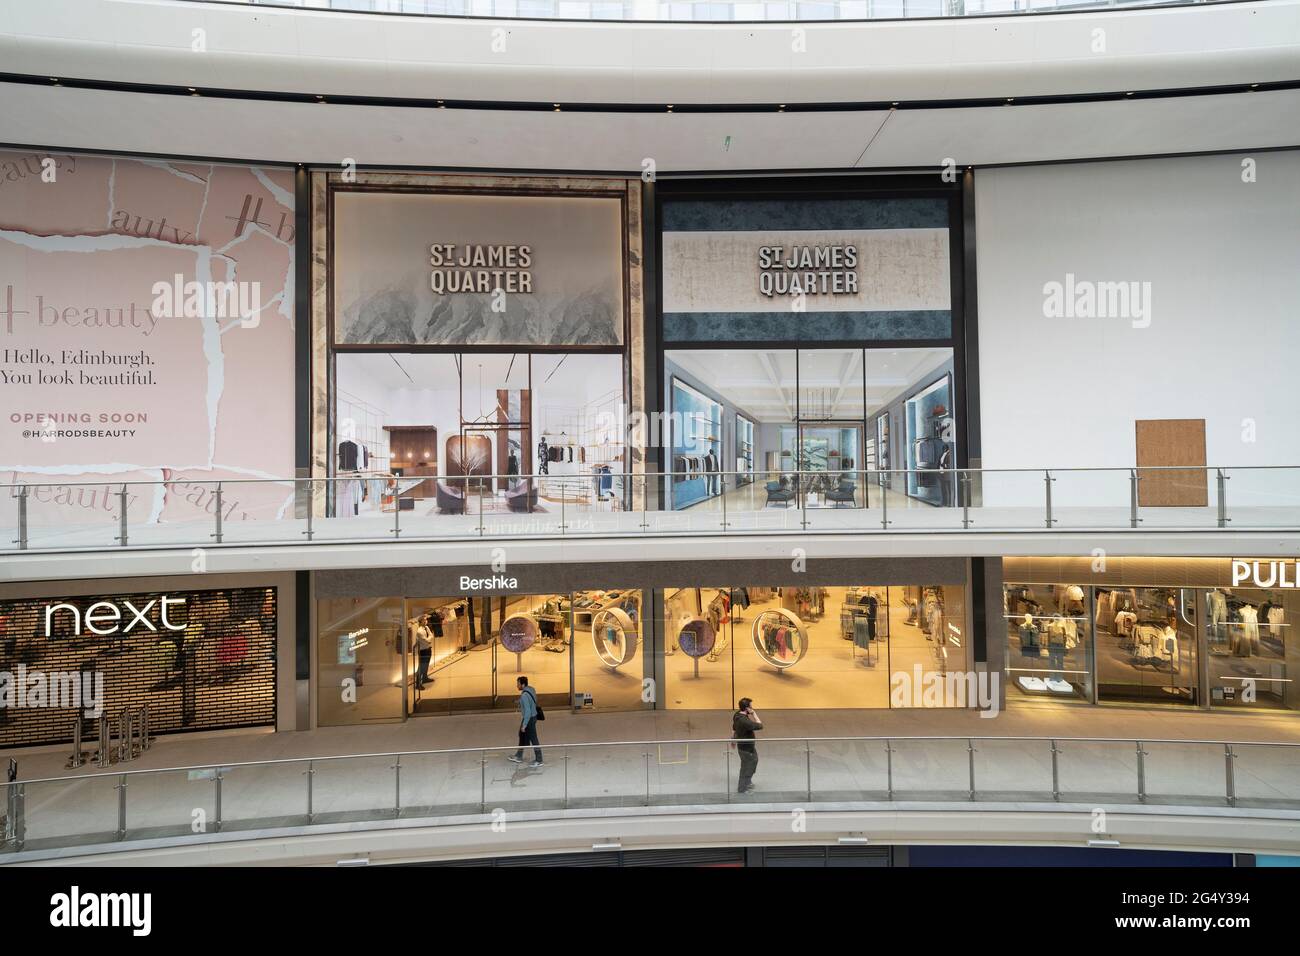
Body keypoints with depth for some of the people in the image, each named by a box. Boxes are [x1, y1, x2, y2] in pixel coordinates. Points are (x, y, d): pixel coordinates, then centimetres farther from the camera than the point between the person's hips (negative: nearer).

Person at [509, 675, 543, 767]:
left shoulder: (524, 696, -27)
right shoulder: (530, 690, 2)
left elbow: (527, 711, -27)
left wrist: (524, 725, -22)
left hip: (529, 719, -10)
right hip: (532, 716, 10)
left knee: (533, 739, 1)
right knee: (522, 735, 22)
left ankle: (538, 760, 12)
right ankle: (518, 757, 35)